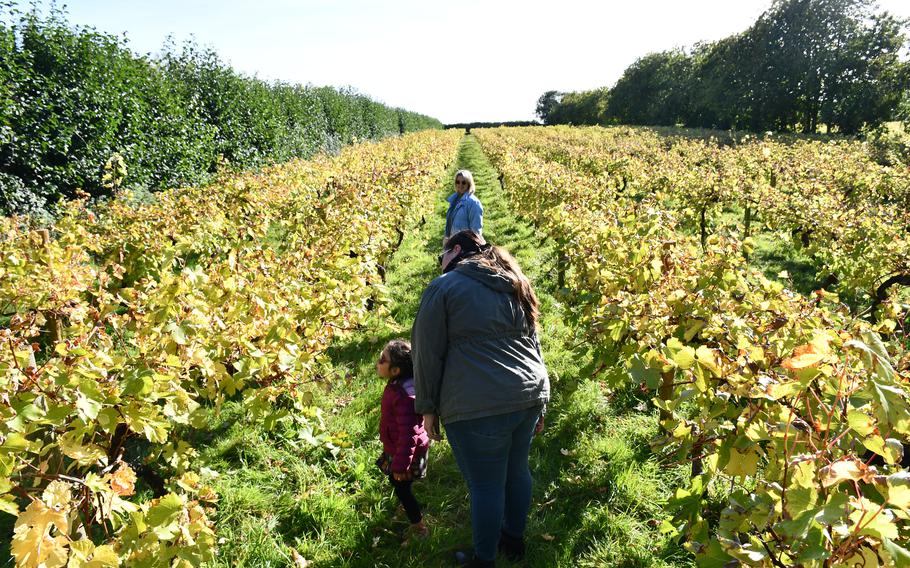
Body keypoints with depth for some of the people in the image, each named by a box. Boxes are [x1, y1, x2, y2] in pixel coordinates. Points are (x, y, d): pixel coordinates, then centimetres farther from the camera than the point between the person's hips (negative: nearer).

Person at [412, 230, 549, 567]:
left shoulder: (444, 287, -2)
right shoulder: (516, 287, 17)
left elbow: (427, 353, -4)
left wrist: (428, 408, 4)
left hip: (478, 408, -7)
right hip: (530, 396, 7)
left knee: (486, 485, 6)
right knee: (516, 470, 22)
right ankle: (514, 539, 40)